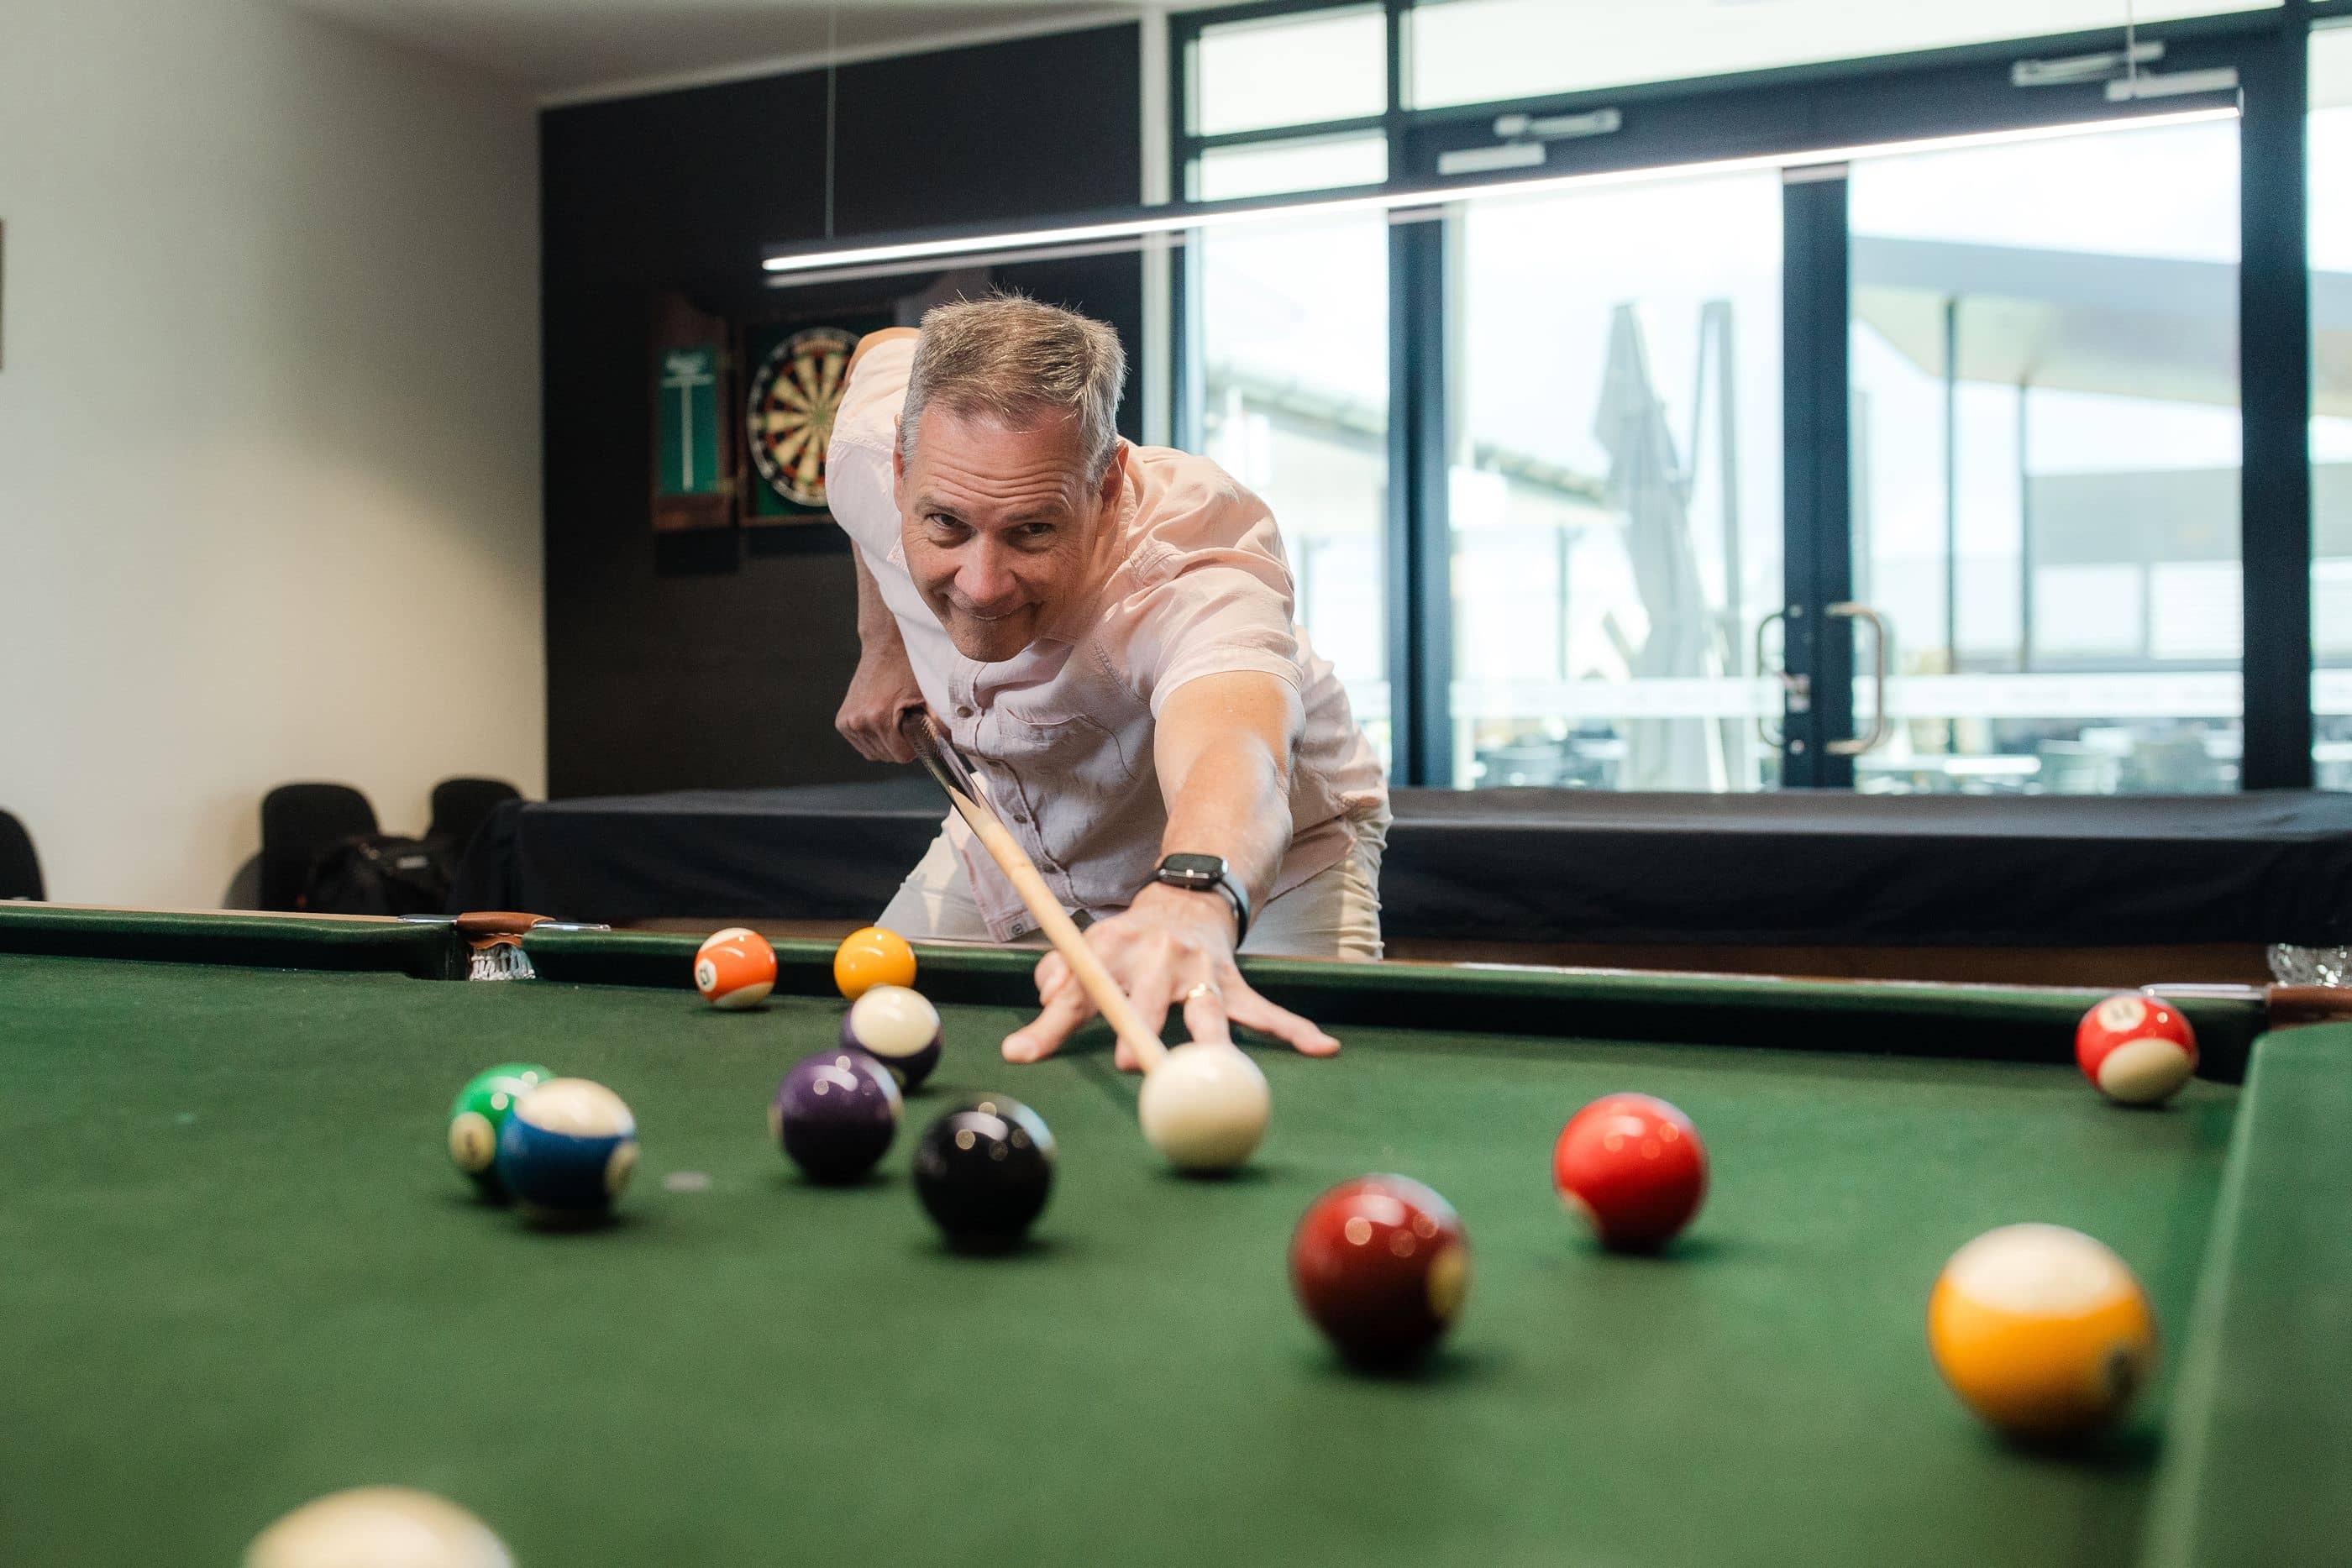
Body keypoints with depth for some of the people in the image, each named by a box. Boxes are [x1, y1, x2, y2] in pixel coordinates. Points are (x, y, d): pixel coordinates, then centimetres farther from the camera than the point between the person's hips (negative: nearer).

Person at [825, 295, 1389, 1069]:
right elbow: (884, 351, 1)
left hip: (1259, 855, -4)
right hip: (1008, 840, 5)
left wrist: (1190, 902, -90)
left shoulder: (1193, 566, -43)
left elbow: (1227, 752, -66)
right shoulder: (873, 447, -26)